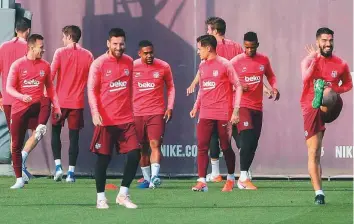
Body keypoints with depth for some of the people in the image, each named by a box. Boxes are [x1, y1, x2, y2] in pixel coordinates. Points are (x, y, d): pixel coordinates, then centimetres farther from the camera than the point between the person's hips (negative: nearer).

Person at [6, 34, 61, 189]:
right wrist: (21, 96, -23)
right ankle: (19, 179, 10)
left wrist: (56, 107, 9)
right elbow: (9, 87, -4)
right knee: (16, 145, 1)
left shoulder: (45, 66, 7)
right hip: (19, 108, -1)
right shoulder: (18, 65, -1)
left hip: (36, 106, 1)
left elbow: (50, 87, 17)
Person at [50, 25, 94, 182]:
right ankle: (71, 172, 0)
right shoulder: (87, 55, 4)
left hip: (61, 100, -2)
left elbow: (51, 75, -7)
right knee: (74, 136, 4)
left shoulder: (60, 53, -4)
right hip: (77, 102, 2)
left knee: (55, 132, 14)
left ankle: (58, 166, 0)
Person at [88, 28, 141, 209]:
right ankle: (101, 197, 11)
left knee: (134, 154, -4)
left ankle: (123, 194, 8)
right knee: (103, 158, 1)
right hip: (106, 119, -4)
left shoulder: (129, 62, 9)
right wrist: (95, 113, -19)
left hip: (126, 119, 4)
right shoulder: (99, 63, -6)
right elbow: (91, 89, -8)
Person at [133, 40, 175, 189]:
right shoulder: (133, 67, 1)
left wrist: (170, 107, 2)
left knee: (155, 144, -15)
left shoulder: (163, 67, 0)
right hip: (137, 113, 2)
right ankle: (146, 178, 19)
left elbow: (170, 87, 11)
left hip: (157, 113, -2)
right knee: (142, 148, 8)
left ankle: (155, 177, -25)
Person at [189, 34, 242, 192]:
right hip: (205, 113, 5)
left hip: (223, 114, -5)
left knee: (226, 147, 4)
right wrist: (196, 106, 15)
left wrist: (235, 110, -10)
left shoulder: (224, 64, -6)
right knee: (202, 146, -7)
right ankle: (202, 181, -9)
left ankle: (231, 179, 22)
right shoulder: (202, 65, 12)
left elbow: (238, 86, -4)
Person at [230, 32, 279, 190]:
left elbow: (270, 76, 22)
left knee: (253, 144, 7)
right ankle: (243, 178, -14)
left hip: (257, 107, 5)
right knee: (247, 140, -17)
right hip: (242, 105, -5)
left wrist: (274, 88, 3)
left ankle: (243, 177, 16)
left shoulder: (263, 60, 7)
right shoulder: (236, 62, -6)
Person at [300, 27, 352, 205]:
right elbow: (305, 78, -22)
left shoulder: (341, 64, 2)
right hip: (310, 108, -1)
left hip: (330, 108, 1)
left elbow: (348, 84, 17)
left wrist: (334, 90, -3)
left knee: (328, 93, -35)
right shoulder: (309, 60, -2)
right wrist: (315, 58, -19)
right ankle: (318, 193, -5)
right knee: (313, 153, -7)